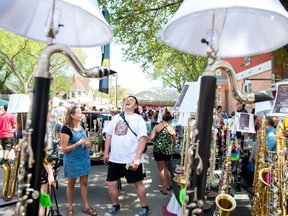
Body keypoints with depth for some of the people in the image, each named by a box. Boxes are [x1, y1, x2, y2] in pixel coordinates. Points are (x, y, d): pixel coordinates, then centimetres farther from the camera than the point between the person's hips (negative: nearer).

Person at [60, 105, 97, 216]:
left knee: (84, 182, 12)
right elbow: (64, 149, -17)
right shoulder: (66, 129, -17)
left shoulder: (81, 127, 4)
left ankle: (86, 207, 24)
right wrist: (78, 143, -25)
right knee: (71, 184, 11)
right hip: (72, 160, -6)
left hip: (84, 158, 6)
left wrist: (87, 143, -5)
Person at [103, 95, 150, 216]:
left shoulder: (138, 119, -6)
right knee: (110, 184, 11)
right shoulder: (116, 117, 9)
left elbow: (143, 139, -13)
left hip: (131, 160, -5)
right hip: (114, 159, 5)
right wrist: (106, 152, 10)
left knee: (137, 183, 9)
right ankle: (115, 206, 35)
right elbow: (109, 135, 14)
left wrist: (137, 158, -19)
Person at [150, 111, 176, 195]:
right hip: (168, 150, 2)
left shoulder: (157, 127, -4)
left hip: (157, 149, -1)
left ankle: (164, 189, 16)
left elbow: (151, 138, -10)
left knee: (161, 169, 10)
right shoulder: (172, 129, 1)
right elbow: (174, 142, 10)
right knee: (166, 168, 23)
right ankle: (168, 185, 34)